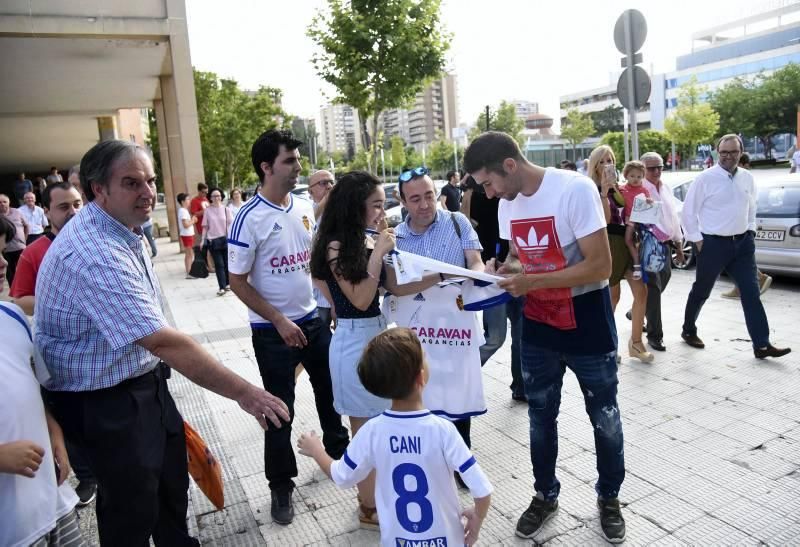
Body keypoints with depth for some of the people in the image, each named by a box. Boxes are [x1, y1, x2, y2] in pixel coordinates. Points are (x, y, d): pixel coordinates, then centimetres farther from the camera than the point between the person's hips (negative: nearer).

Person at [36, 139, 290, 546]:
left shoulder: (119, 229, 3)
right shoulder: (95, 255, -30)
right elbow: (164, 342, -34)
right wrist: (244, 392, -32)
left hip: (145, 382, 9)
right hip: (103, 402, -9)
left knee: (172, 485, 23)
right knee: (133, 510, 9)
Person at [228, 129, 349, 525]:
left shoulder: (305, 208, 1)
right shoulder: (250, 218, -16)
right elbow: (237, 282, -14)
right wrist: (279, 321, -17)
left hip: (314, 319, 6)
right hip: (273, 330, -5)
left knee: (330, 390, 19)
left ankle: (338, 452, 44)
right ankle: (281, 486, 26)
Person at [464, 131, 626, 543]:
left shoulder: (575, 189, -21)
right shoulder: (506, 204, -1)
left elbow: (600, 266, -24)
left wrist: (531, 282, -27)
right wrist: (504, 269, -10)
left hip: (587, 326, -5)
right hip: (538, 327, 5)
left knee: (604, 418, 12)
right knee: (540, 416, 16)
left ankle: (609, 498, 35)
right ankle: (545, 495, 36)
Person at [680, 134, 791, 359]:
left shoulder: (747, 178, 7)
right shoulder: (705, 178, -10)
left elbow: (751, 207, 20)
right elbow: (688, 211, -8)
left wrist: (751, 231, 10)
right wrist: (697, 240, -9)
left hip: (742, 243, 5)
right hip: (713, 243, -5)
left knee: (751, 293, 0)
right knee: (701, 291, 9)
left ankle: (762, 345, 2)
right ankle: (688, 330, 30)